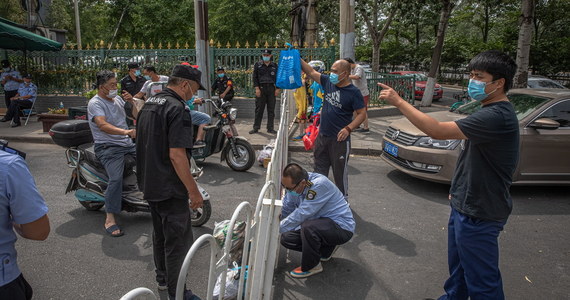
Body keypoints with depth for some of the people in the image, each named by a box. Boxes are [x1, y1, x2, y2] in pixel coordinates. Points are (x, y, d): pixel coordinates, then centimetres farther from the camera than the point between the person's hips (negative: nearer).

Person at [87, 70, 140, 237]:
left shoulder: (118, 99, 15)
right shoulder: (95, 103, -9)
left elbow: (137, 116, 19)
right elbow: (102, 125, -27)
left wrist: (131, 102, 0)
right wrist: (125, 131, -43)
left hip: (128, 143, 8)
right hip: (108, 147, -8)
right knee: (116, 178, -27)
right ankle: (110, 219, -22)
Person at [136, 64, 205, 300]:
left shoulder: (149, 104, 10)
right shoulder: (178, 109, -20)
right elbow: (176, 155, -26)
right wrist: (193, 190, -20)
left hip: (149, 183, 10)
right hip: (170, 188, -10)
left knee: (160, 233, 24)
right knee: (178, 240, 3)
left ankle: (163, 278, 41)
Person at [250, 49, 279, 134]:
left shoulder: (274, 65, 12)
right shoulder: (258, 65, 8)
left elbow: (278, 77, 13)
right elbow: (255, 77, 3)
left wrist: (277, 89, 2)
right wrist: (257, 88, -7)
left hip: (271, 88, 2)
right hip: (261, 88, -2)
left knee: (271, 109, 3)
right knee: (259, 109, 0)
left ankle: (270, 128, 10)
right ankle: (256, 127, 7)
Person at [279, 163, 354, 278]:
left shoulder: (319, 184, -30)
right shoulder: (294, 184, -6)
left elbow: (301, 214, -30)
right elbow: (284, 210, 4)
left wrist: (278, 228, -22)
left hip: (342, 227, -8)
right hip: (322, 223, 8)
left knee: (308, 227, -35)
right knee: (286, 238, -4)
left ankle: (311, 267, -8)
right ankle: (327, 248, 14)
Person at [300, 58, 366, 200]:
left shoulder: (353, 92, -12)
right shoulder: (328, 82, 3)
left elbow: (362, 113, -11)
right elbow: (311, 72, 9)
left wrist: (348, 128, -23)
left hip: (339, 139, -6)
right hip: (322, 135, 6)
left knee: (340, 171, 6)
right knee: (319, 169, 16)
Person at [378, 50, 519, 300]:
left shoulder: (497, 117, -26)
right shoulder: (493, 112, 9)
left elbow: (437, 131, -33)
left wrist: (399, 102, -27)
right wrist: (459, 188, 18)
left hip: (478, 212, -10)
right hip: (465, 203, 10)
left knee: (481, 279, 5)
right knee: (458, 265, 25)